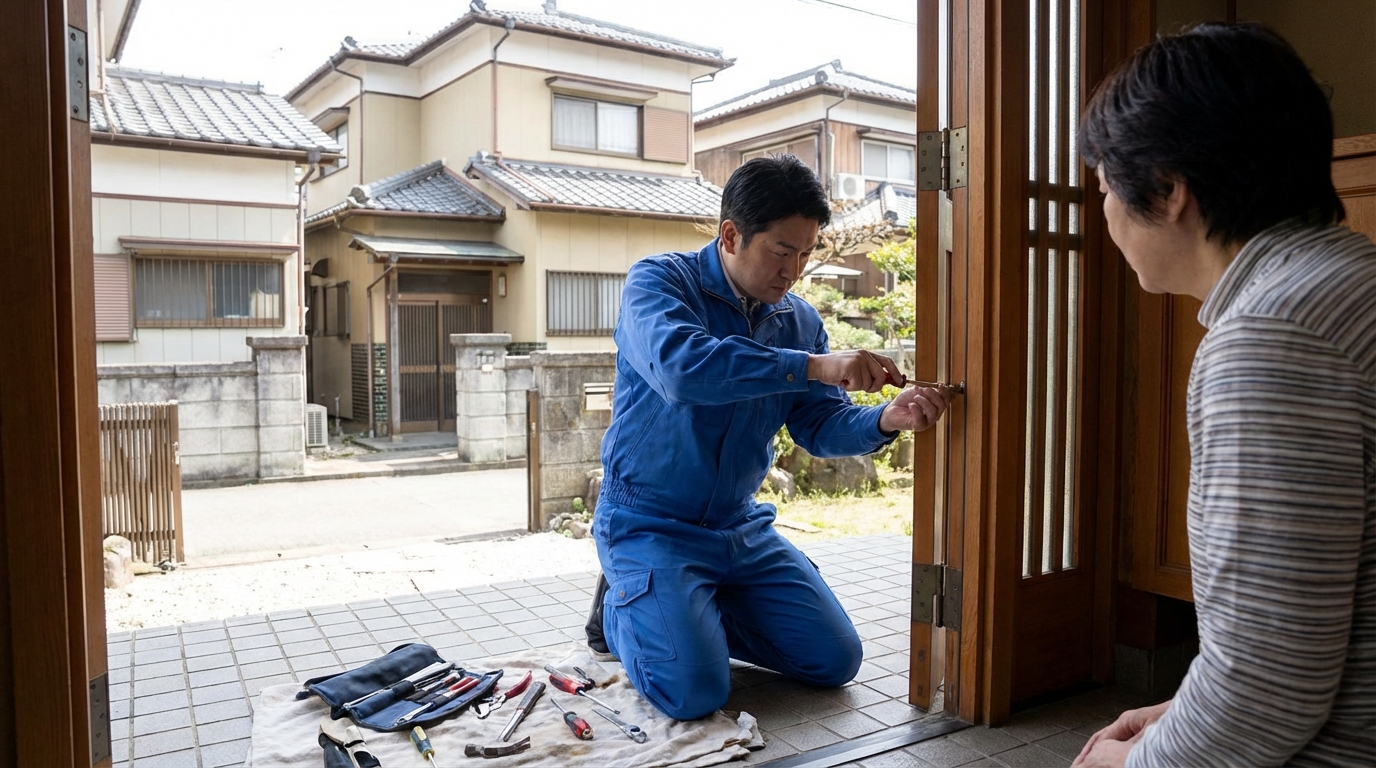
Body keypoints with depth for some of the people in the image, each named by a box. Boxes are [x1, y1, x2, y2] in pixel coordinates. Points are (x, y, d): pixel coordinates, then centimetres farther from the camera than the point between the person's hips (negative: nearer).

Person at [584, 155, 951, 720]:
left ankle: (695, 614, 21)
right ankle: (623, 610, 12)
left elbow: (822, 426, 1)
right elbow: (680, 366, -36)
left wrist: (886, 420, -20)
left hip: (741, 527, 6)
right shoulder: (659, 281, -15)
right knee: (695, 692, -20)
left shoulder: (801, 321, 4)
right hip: (651, 524, -6)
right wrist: (813, 366, -39)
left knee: (835, 660, 4)